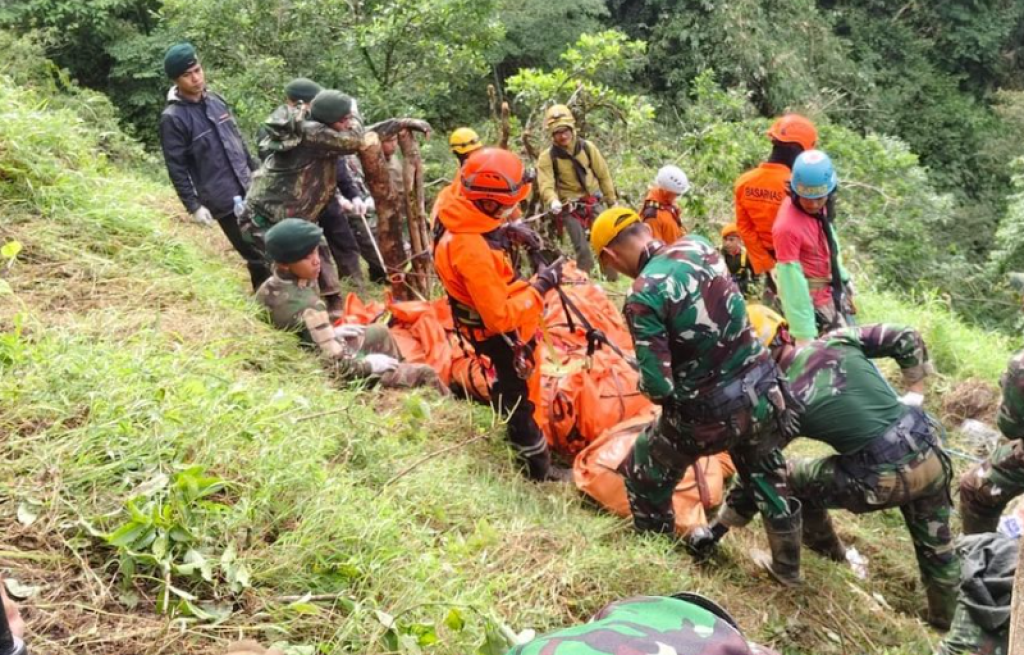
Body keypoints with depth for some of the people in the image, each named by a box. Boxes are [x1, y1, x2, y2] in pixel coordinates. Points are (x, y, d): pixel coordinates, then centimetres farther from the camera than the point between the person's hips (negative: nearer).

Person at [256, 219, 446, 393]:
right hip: (338, 375, -9)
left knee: (380, 333, 29)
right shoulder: (308, 308, -35)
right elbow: (339, 367, -32)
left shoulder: (268, 288, -9)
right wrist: (370, 363, -14)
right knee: (425, 374, -1)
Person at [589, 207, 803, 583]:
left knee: (643, 479, 21)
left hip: (710, 415, -6)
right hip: (763, 391, 6)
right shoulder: (698, 245, -3)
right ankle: (787, 567, 49)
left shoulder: (643, 297, -22)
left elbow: (658, 387, -22)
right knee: (768, 477, 31)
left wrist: (649, 384, 0)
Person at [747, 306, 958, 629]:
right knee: (936, 547, 28)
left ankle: (824, 546, 41)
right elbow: (907, 339, 5)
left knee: (790, 476, 17)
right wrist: (915, 394, 13)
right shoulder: (837, 341, 0)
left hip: (881, 482, -5)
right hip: (929, 456, 5)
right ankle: (947, 619, 50)